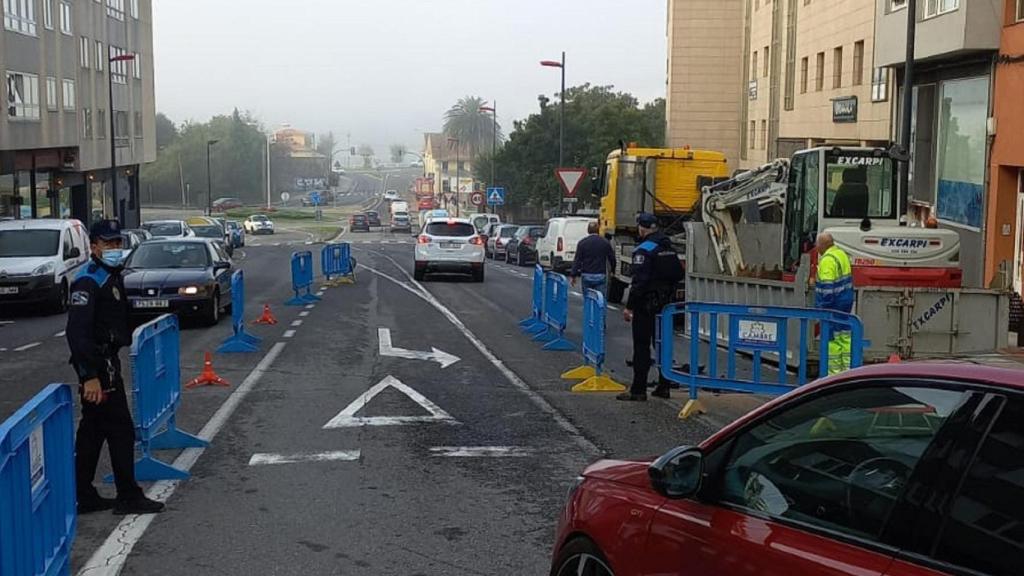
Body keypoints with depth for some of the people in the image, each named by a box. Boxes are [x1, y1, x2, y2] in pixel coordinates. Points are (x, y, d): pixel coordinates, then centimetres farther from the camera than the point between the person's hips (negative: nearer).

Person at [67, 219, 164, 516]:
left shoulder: (111, 277, 15)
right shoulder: (88, 282, -17)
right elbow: (77, 332, -25)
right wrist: (90, 376, -29)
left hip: (106, 361, 10)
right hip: (97, 367, -10)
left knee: (92, 431, 13)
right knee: (120, 430, -4)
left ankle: (84, 497, 21)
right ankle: (129, 497, 4)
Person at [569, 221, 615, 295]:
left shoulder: (582, 243, -2)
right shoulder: (605, 242, 2)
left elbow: (577, 260, -4)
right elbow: (612, 259, 7)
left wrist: (573, 275, -1)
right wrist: (613, 270, 24)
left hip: (586, 276, 0)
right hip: (600, 277, 0)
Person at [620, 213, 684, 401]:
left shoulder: (644, 250, -16)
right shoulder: (668, 248, 10)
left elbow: (639, 281, -21)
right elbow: (678, 274, 15)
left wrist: (630, 306, -18)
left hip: (646, 304, -8)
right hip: (665, 304, 8)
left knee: (641, 347, -4)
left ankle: (638, 390, -3)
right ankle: (664, 387, 18)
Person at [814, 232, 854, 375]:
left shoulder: (827, 260, -19)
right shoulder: (842, 253, 11)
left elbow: (827, 287, -23)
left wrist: (823, 308, -20)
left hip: (833, 304, -10)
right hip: (846, 303, 10)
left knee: (832, 337, -3)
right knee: (845, 335, 12)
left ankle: (834, 370, 0)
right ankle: (847, 367, 16)